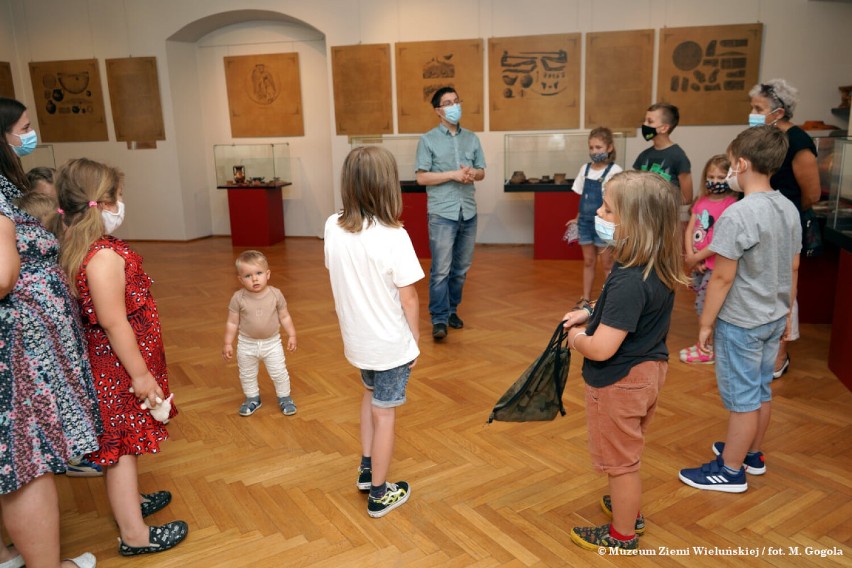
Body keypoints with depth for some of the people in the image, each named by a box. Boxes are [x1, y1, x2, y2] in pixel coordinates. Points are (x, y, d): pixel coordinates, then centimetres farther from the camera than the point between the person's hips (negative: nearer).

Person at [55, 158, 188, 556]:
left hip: (105, 361, 9)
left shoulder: (76, 247, 3)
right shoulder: (105, 256, -26)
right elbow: (114, 322, -25)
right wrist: (140, 373, -18)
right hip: (120, 365, -9)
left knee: (120, 443, 24)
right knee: (123, 445, 2)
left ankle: (128, 502, 44)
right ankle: (134, 535, 17)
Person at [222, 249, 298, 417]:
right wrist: (228, 344, -7)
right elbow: (232, 323, -7)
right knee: (247, 375, 16)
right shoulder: (238, 298, -15)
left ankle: (284, 398, 28)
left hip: (272, 343, 0)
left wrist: (291, 335, -1)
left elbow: (284, 317, -2)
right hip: (247, 344, 1)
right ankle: (252, 398, 38)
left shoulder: (275, 294, -13)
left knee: (279, 373, 7)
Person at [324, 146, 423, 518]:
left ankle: (367, 470, 41)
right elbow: (408, 297, -18)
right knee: (384, 414, 11)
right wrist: (415, 336, -2)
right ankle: (379, 495, 28)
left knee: (370, 393, 30)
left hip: (355, 337, 5)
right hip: (390, 342, -5)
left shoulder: (333, 227, -8)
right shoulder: (393, 236, -24)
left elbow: (335, 276, 4)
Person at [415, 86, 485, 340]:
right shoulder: (428, 140, -1)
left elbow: (482, 172, 14)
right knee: (441, 270, -6)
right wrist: (453, 174, -15)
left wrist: (471, 173, -9)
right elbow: (422, 177, -7)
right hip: (442, 213, -4)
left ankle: (452, 310, 25)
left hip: (468, 212, 5)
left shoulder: (472, 139, 13)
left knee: (461, 268, 11)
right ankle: (439, 319, 1)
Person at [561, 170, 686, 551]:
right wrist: (591, 314, 5)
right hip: (648, 369, 9)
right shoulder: (658, 269, -5)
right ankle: (629, 509, 50)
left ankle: (622, 535, 34)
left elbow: (601, 348, -34)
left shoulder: (629, 281, -34)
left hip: (620, 381, -9)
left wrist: (577, 339, -13)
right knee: (627, 453, 29)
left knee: (619, 460, 13)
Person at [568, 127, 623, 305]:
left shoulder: (614, 170, -10)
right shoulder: (585, 168, 7)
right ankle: (585, 298, 21)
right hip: (585, 222, 5)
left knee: (607, 264, 5)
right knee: (588, 262, 13)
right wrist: (578, 218, 10)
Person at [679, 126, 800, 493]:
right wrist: (786, 312, 21)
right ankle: (752, 454, 37)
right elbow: (793, 268, 11)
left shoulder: (737, 215, -23)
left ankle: (730, 471, 17)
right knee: (761, 390, 20)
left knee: (742, 398, 3)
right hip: (774, 319, 8)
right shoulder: (789, 210, 2)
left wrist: (706, 323, -11)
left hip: (740, 323, -8)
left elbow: (722, 277, -21)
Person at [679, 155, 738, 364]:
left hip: (716, 265, -7)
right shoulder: (701, 201, 7)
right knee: (706, 306, 17)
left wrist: (696, 257, -15)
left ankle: (708, 349, 14)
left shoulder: (731, 205, -16)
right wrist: (690, 256, -11)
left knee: (703, 306, -1)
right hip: (698, 264, 7)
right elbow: (689, 230, 3)